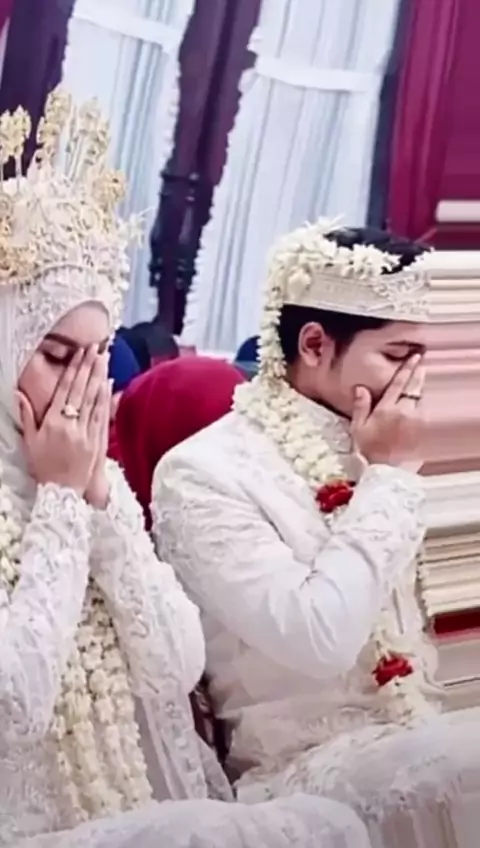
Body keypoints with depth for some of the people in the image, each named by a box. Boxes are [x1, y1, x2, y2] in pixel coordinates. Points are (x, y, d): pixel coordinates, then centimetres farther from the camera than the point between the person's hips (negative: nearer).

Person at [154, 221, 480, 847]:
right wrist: (390, 476, -13)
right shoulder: (203, 475, -11)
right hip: (302, 772, -7)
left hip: (408, 744, 7)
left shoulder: (361, 461, 10)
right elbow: (318, 640, -22)